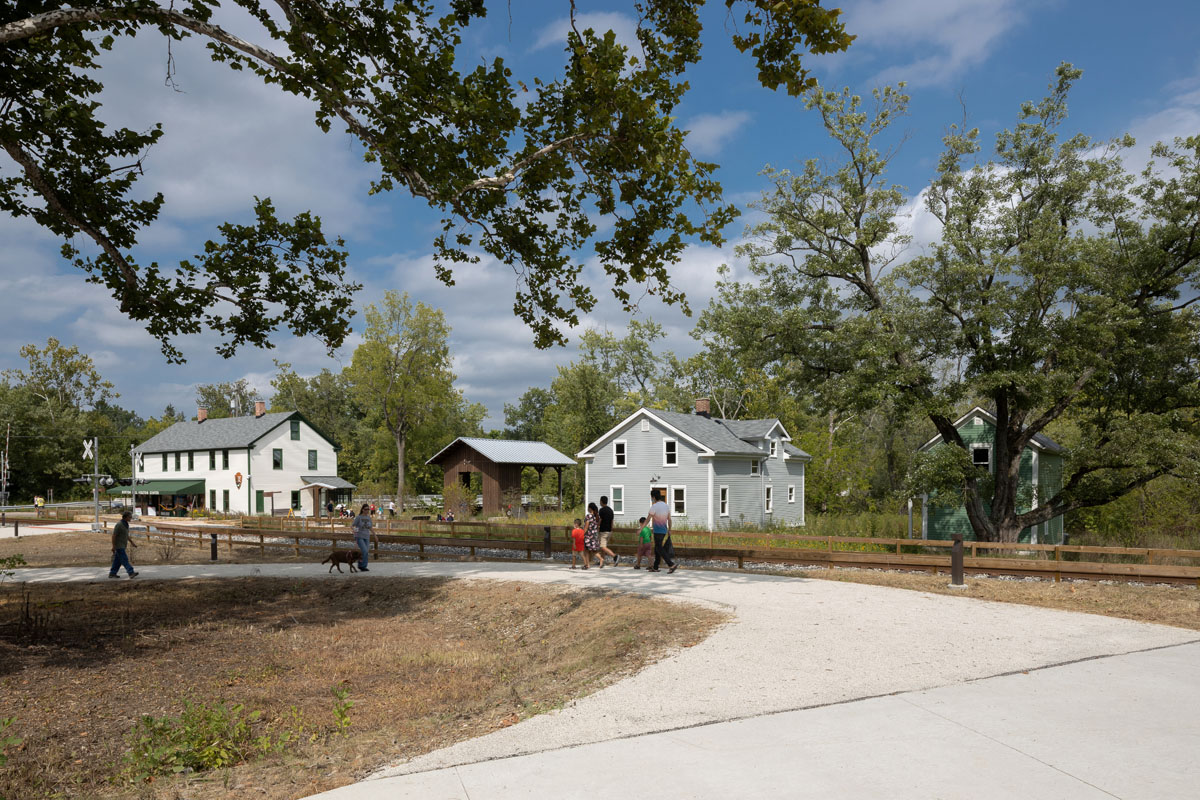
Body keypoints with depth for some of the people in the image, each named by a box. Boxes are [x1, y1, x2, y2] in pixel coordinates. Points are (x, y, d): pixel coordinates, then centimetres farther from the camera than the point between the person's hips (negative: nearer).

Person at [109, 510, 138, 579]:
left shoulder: (126, 524, 9)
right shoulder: (119, 525, -20)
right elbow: (114, 535, -20)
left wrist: (132, 543, 18)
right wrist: (113, 547, -21)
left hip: (122, 546, 9)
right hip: (119, 546, -9)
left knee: (118, 560, 13)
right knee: (124, 560, -12)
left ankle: (112, 574, 20)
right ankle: (131, 573, -17)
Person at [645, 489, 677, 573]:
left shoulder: (654, 506, -15)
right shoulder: (666, 505, 8)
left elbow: (648, 519, -14)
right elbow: (669, 519, 13)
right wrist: (669, 530, 22)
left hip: (658, 531, -8)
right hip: (664, 531, 8)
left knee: (660, 550, -5)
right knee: (657, 549, 15)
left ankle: (672, 565, -15)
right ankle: (655, 567, 18)